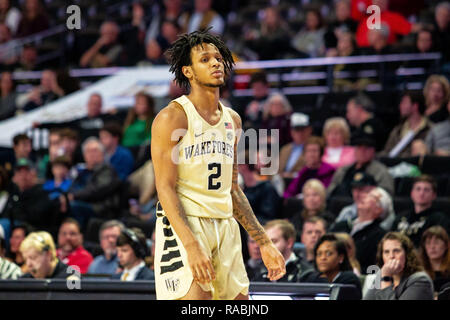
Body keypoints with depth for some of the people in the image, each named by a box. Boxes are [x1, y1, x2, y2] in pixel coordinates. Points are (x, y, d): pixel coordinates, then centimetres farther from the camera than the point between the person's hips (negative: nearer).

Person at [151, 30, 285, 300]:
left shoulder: (232, 120, 15)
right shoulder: (173, 117, -8)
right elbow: (166, 188, -14)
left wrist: (264, 242, 18)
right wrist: (192, 245, -25)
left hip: (225, 226, 7)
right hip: (184, 225, -7)